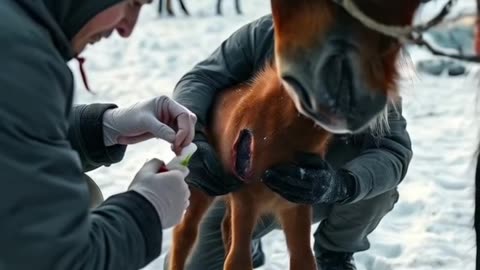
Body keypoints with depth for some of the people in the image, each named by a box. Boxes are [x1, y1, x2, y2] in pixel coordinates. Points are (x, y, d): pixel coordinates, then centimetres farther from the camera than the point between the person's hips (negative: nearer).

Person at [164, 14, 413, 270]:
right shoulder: (267, 33, -23)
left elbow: (394, 152, -34)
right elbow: (200, 79, -20)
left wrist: (339, 184, -55)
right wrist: (191, 139, -42)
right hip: (250, 184, 1)